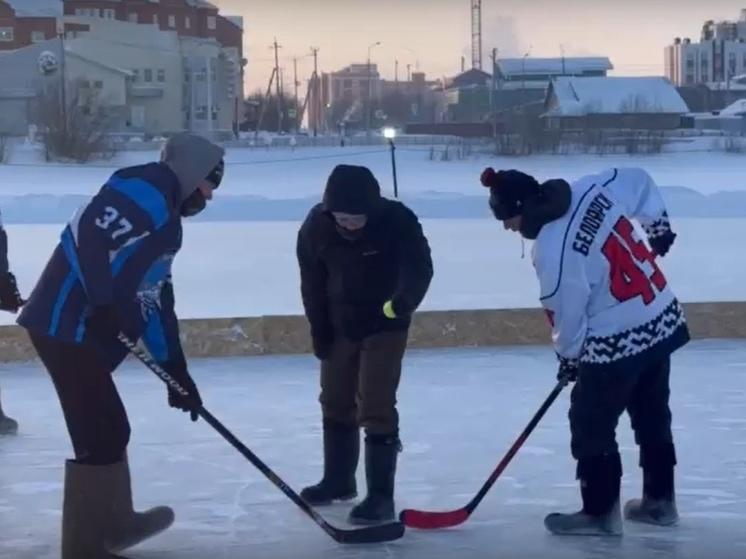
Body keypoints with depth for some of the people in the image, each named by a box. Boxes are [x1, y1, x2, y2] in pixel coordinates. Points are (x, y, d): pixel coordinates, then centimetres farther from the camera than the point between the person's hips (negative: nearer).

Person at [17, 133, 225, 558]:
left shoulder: (164, 222, 24)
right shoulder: (147, 191, -8)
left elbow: (156, 300, 24)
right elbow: (90, 236, -24)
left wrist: (176, 371, 22)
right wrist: (105, 305, -27)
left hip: (83, 331, 11)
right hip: (67, 327, -11)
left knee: (110, 431, 22)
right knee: (100, 437, -6)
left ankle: (115, 524, 39)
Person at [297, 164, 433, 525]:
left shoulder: (397, 221, -26)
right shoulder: (316, 227, -15)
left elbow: (420, 266, -32)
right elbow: (312, 281, -2)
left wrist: (406, 297, -53)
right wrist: (320, 329, 0)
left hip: (385, 324, -5)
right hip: (339, 326, 5)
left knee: (375, 409, -11)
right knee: (335, 403, 16)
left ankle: (380, 495, -6)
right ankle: (338, 480, 34)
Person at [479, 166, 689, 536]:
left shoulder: (551, 250, -23)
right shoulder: (592, 190, -5)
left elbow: (566, 312, -13)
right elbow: (639, 181, 12)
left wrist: (569, 356, 5)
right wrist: (658, 226, 25)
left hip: (618, 344, -8)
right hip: (663, 322, 9)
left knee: (590, 424, 7)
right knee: (652, 416, 21)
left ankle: (600, 512, 13)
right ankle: (659, 500, 33)